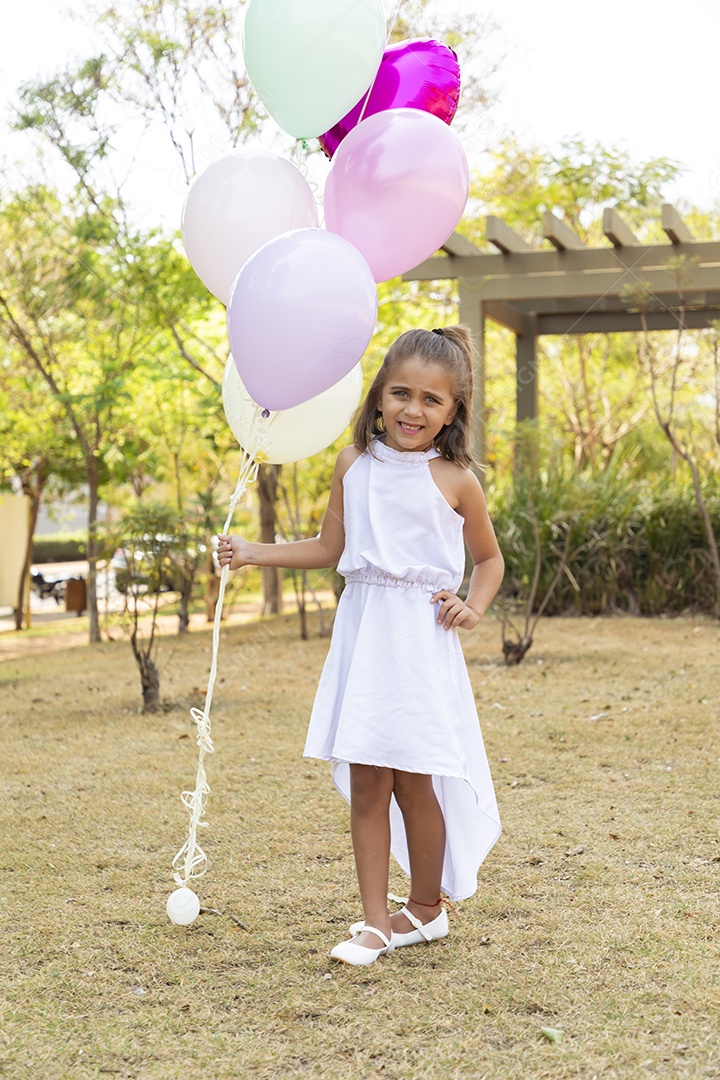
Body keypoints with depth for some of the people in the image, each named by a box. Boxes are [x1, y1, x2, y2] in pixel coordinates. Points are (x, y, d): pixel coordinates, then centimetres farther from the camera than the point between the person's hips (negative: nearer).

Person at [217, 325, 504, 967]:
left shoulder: (455, 481, -1)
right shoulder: (355, 466, 7)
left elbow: (489, 558, 11)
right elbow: (329, 548, 16)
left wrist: (474, 606, -5)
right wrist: (254, 553, 12)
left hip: (421, 638, -3)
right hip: (362, 633, 3)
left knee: (413, 781, 1)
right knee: (366, 782, 2)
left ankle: (425, 908, 22)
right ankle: (375, 920, 12)